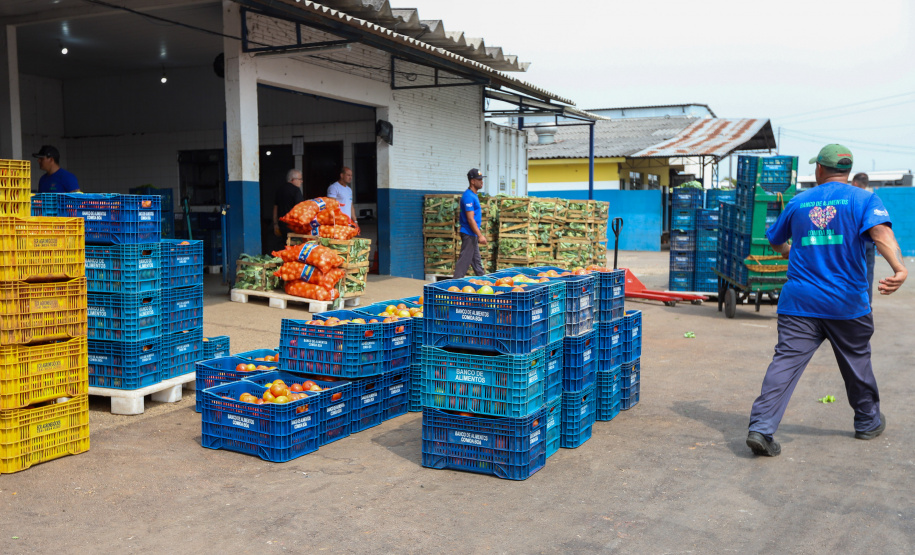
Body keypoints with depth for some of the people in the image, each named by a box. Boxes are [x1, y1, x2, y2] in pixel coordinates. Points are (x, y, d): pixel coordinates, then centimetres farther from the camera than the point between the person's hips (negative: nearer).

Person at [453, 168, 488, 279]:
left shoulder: (474, 195, 15)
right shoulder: (468, 196, -17)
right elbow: (470, 219, -22)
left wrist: (479, 235, 21)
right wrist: (480, 236, -23)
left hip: (473, 235, 10)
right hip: (468, 233, -10)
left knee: (476, 261, 17)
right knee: (464, 260, -8)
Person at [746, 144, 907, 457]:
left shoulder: (798, 202, 10)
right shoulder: (864, 199, 1)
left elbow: (775, 240, 24)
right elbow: (881, 232, -19)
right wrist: (899, 268, -35)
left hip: (798, 302, 1)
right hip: (847, 302, -1)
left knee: (786, 361, -4)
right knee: (856, 361, 18)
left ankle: (760, 428, -16)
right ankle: (868, 422, 36)